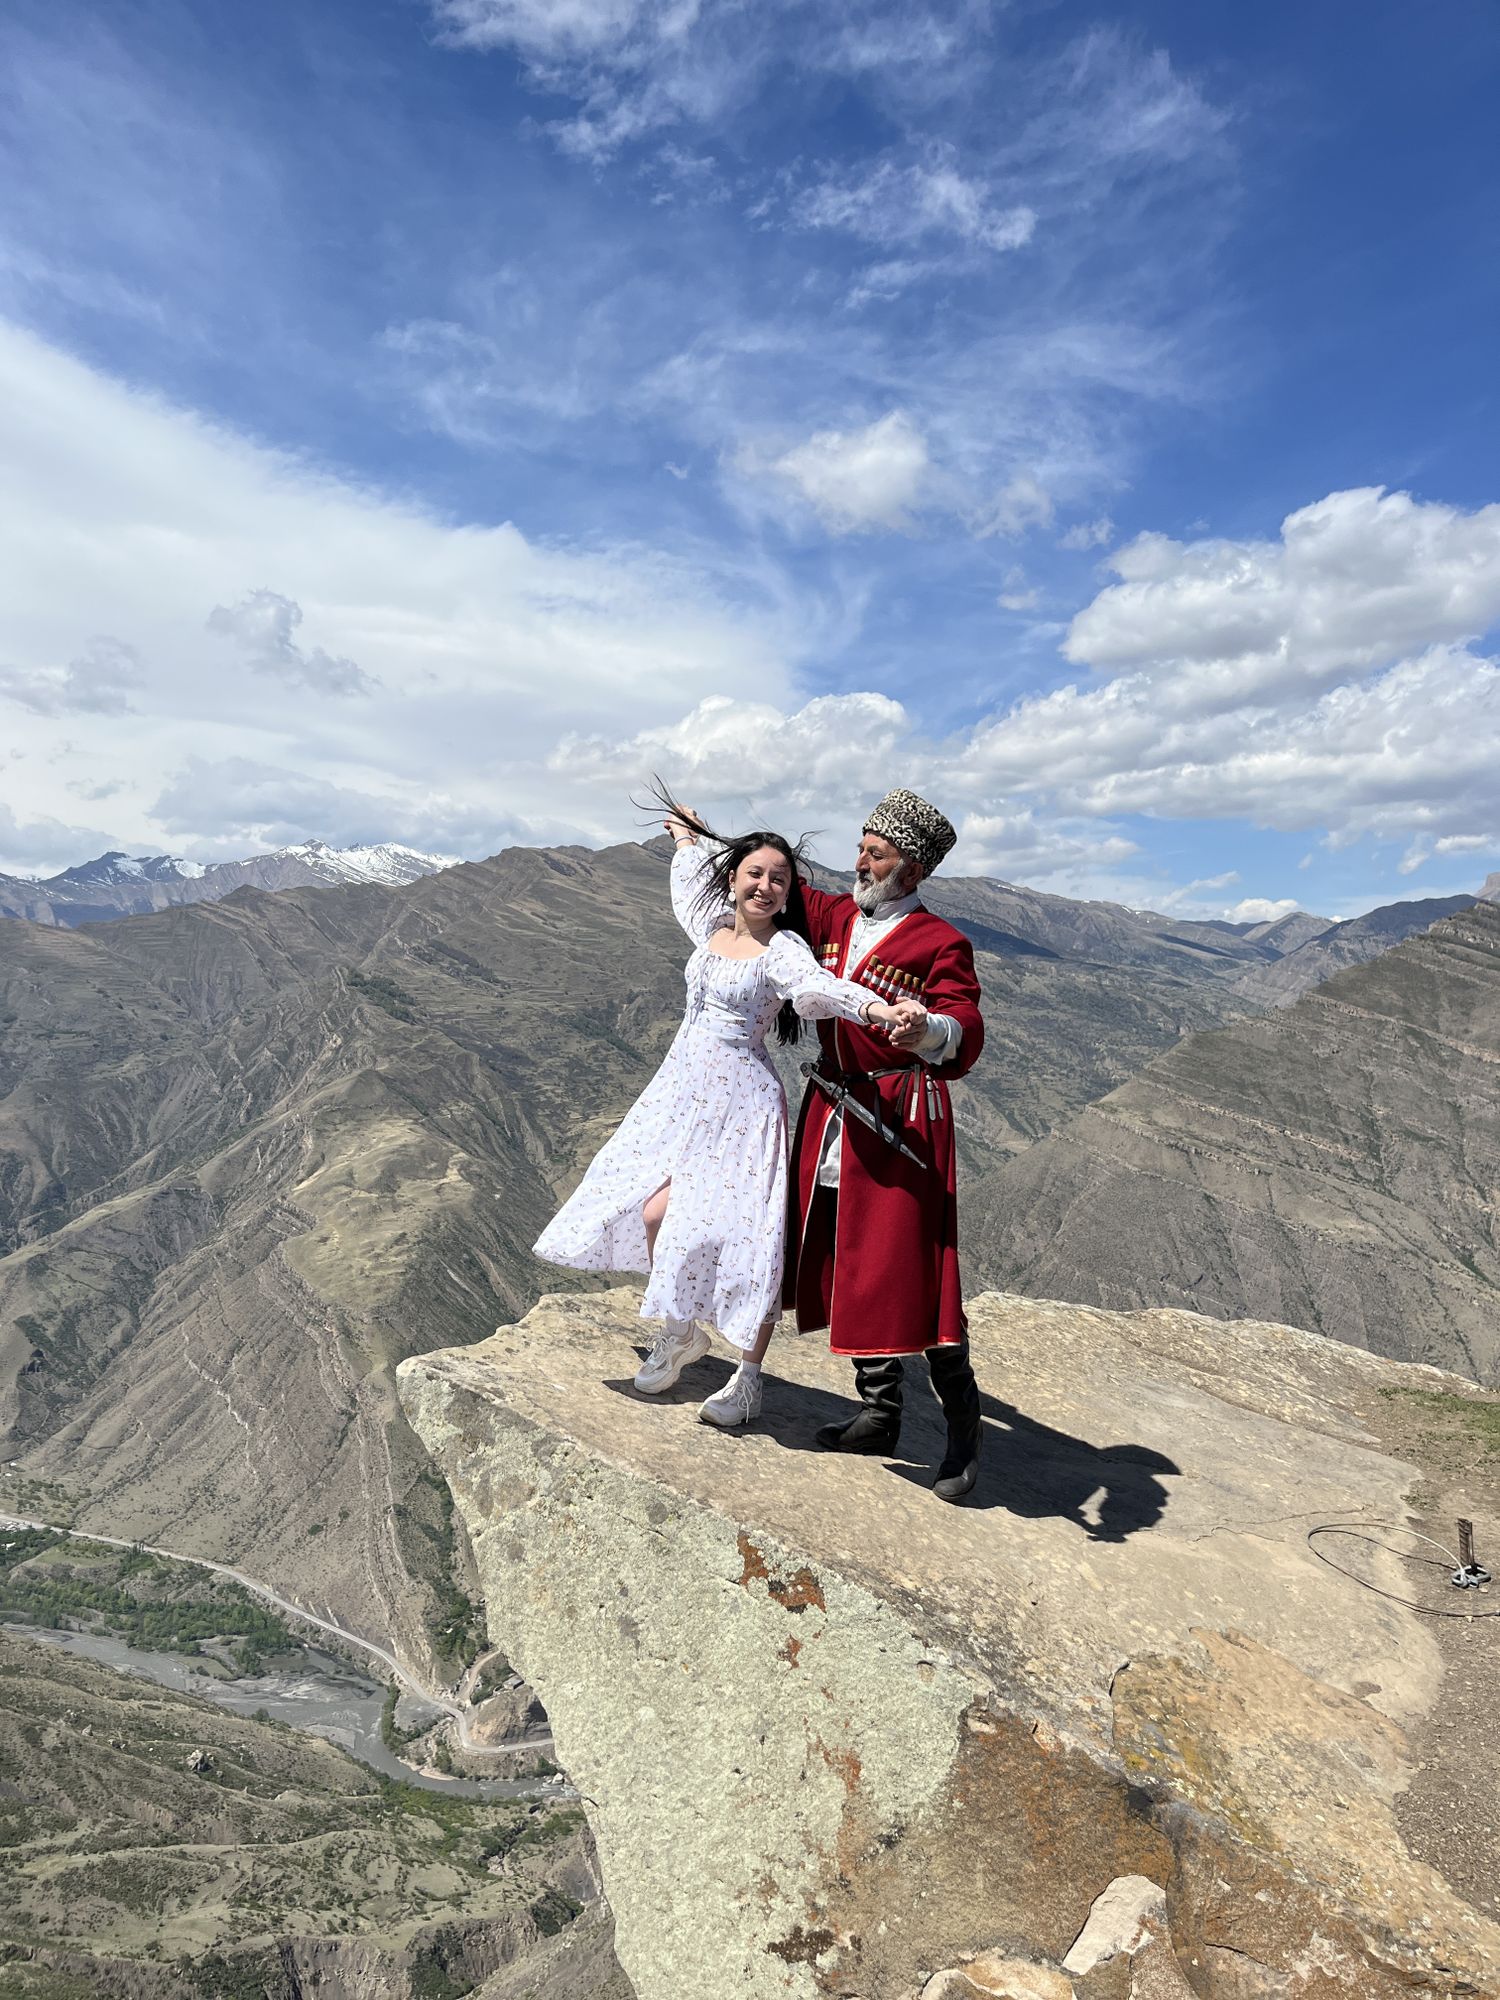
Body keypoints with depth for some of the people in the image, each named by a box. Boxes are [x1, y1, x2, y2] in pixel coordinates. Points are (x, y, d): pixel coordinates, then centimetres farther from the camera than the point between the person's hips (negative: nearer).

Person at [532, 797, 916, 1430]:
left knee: (744, 1233, -7)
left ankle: (748, 1379, 10)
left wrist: (876, 1007, -52)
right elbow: (692, 874, 31)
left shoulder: (782, 949, -11)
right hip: (682, 1088, 7)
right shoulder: (712, 925, 8)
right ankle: (680, 1333, 29)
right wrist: (687, 834, 49)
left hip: (741, 1099, -6)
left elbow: (819, 985, -33)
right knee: (653, 1212, 3)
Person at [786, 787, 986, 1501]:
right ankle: (879, 1415, 27)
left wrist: (927, 1029, -41)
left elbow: (964, 1034, -19)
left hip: (902, 1119, -7)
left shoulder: (939, 943, -8)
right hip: (833, 1113, 7)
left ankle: (964, 1434, 10)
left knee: (911, 1275, -6)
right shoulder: (835, 919, 10)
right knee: (848, 1266, 12)